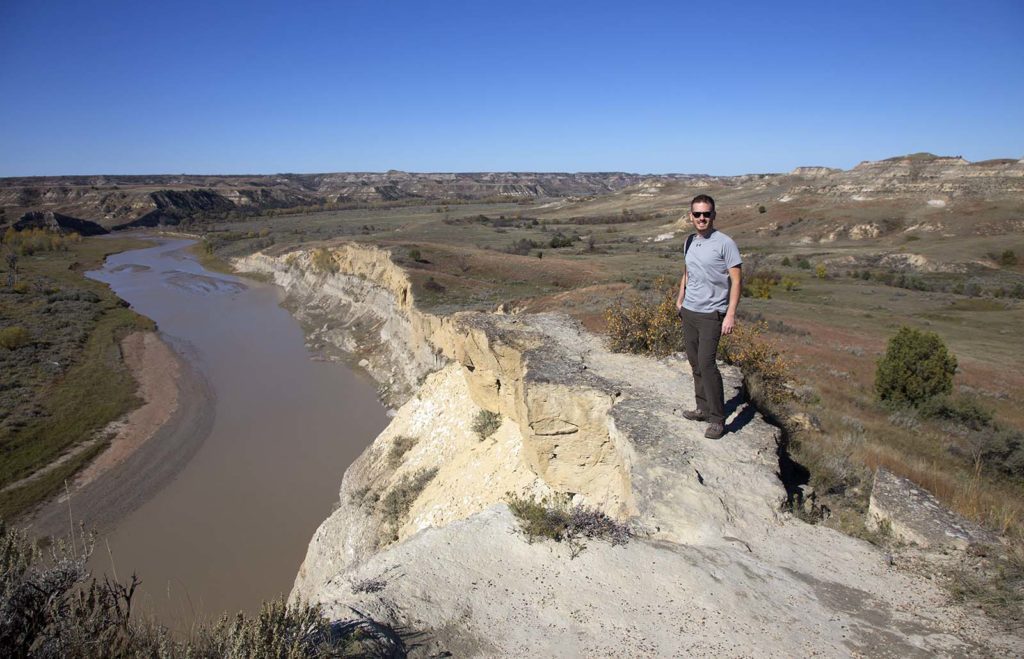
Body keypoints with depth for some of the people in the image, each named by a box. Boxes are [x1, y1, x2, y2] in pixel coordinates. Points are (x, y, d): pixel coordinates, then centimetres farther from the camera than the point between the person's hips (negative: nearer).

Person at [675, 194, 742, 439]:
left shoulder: (725, 243, -11)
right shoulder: (689, 242, 10)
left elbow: (736, 281, -12)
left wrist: (731, 315, -18)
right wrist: (680, 300, 21)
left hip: (711, 314, -7)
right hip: (688, 311, 7)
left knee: (706, 363, -13)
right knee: (695, 363, 11)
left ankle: (717, 419, -4)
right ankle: (704, 408, 23)